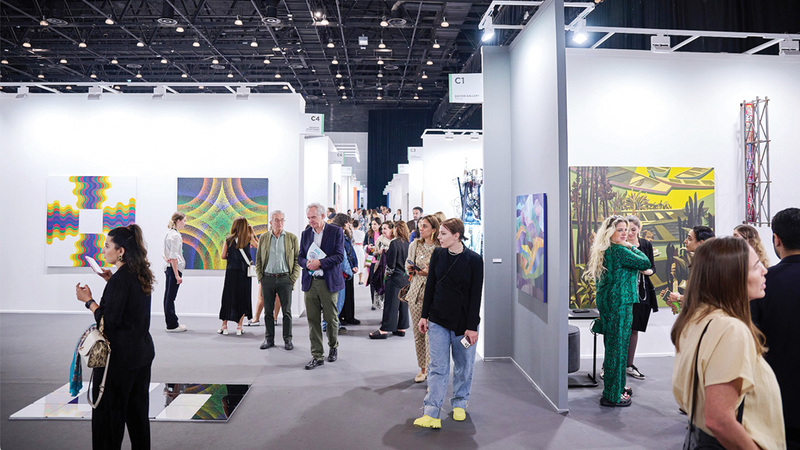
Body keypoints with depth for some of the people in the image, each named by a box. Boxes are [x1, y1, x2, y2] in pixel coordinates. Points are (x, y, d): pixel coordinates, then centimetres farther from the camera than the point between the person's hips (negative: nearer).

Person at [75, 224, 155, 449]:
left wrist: (88, 300, -9)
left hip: (120, 356, -9)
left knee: (109, 412, 4)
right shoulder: (141, 275, 6)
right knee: (137, 409, 17)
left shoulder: (120, 280, -19)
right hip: (143, 352, 9)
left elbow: (109, 320, -20)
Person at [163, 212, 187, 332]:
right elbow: (174, 257, -18)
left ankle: (171, 323, 21)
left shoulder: (169, 233, 14)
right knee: (170, 297, -3)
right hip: (174, 268, -10)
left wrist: (167, 259, -3)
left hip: (169, 268, 10)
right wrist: (177, 275, -17)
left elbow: (165, 253, 18)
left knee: (169, 296, 12)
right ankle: (172, 325, 3)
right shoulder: (175, 235, -14)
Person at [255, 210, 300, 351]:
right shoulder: (263, 238, 9)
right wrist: (260, 278, 3)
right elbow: (258, 260, 12)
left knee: (287, 311, 2)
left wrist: (293, 278, -4)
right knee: (268, 310, 7)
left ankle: (288, 339, 12)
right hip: (268, 278, 2)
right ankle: (269, 339, 18)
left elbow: (297, 259, 4)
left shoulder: (292, 238, 5)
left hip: (285, 278, -1)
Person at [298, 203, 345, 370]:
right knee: (313, 320, 3)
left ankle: (333, 346, 31)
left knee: (331, 318, 6)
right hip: (310, 282, 4)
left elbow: (339, 255, -10)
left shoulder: (336, 232, -2)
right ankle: (317, 356, 10)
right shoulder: (305, 233, 12)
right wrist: (307, 263, -10)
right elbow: (300, 257, 12)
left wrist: (320, 263, -18)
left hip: (328, 282, -4)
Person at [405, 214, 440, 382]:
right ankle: (423, 369, 26)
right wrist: (410, 268, 0)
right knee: (418, 333, 10)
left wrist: (430, 272, -16)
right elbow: (407, 264, 21)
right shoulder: (414, 245, 8)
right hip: (416, 293, 5)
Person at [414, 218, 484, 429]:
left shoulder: (473, 260, -9)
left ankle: (459, 403, 32)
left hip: (463, 321, -2)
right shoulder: (437, 255, 1)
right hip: (438, 320, 2)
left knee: (464, 366, 12)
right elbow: (430, 286, 7)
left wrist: (472, 326, -10)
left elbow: (475, 295, -8)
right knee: (438, 367, 0)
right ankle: (431, 414, -1)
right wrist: (424, 315, 5)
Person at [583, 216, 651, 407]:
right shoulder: (619, 251, -17)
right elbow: (645, 263, -11)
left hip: (606, 302, 10)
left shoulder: (603, 251, 11)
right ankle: (612, 395, 5)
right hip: (619, 303, -10)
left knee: (612, 346, 19)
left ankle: (615, 386, 33)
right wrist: (632, 247, 1)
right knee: (618, 347, -2)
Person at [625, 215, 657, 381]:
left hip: (641, 292, 4)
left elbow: (652, 267, 10)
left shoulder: (646, 244, 8)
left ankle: (629, 365, 23)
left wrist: (647, 271, -11)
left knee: (634, 329, 12)